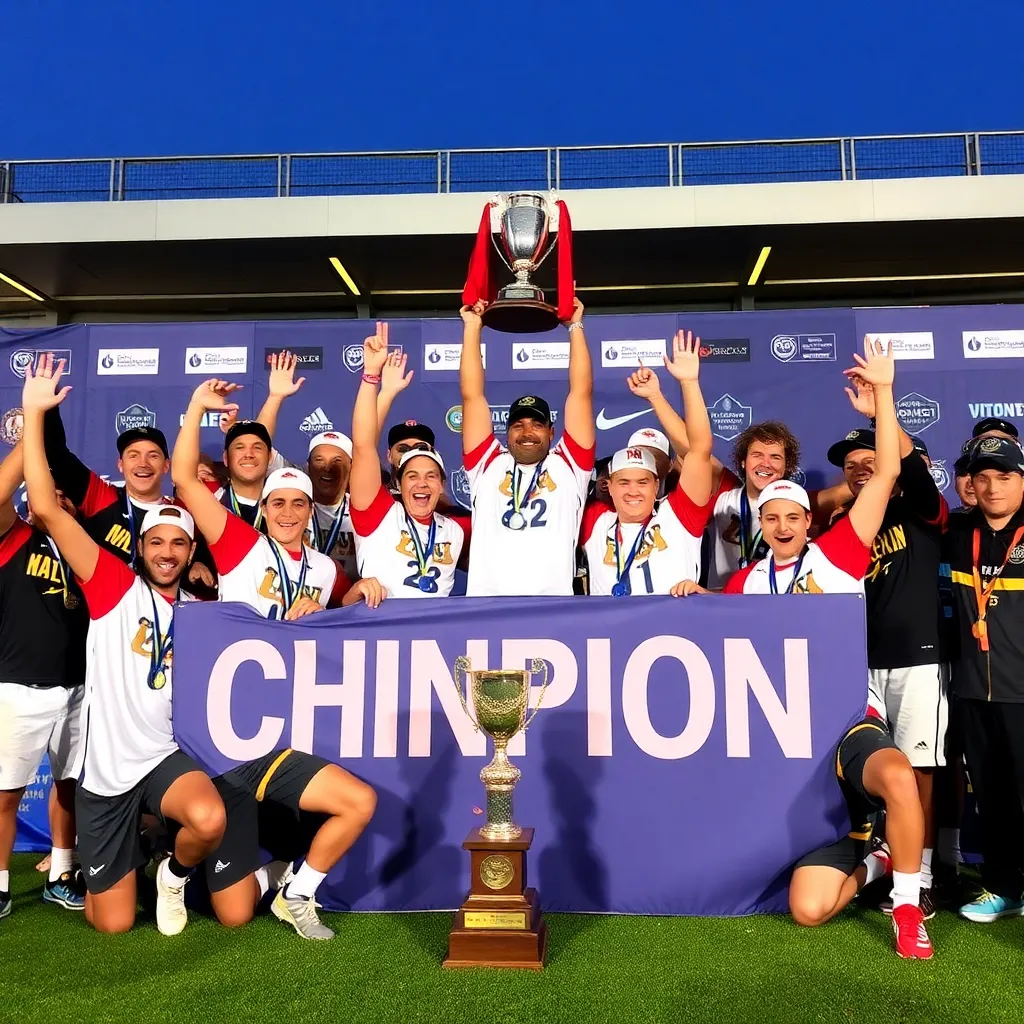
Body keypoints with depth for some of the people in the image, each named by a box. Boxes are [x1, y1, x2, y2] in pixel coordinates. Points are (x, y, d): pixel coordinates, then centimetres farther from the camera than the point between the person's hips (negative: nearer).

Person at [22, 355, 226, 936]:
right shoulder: (115, 586, -6)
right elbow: (47, 509, -14)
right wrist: (33, 413, -16)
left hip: (167, 754, 1)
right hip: (106, 767, -1)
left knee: (211, 820, -33)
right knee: (114, 923, 6)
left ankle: (174, 876, 3)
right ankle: (116, 862, 41)